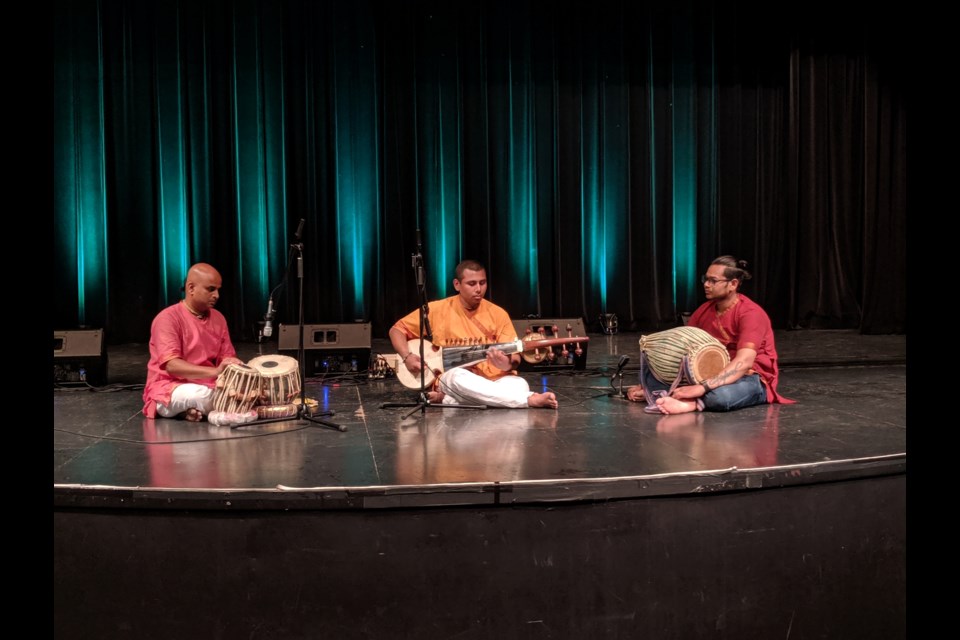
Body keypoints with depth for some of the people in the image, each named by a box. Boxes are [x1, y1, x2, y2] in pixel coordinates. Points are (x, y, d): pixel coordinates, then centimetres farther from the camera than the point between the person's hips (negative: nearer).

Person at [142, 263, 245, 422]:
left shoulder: (218, 318, 8)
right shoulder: (168, 318, -13)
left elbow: (227, 358, 8)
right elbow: (171, 365, -23)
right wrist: (214, 372, -35)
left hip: (207, 386, 6)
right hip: (168, 391, -6)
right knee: (202, 395, -38)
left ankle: (196, 410, -10)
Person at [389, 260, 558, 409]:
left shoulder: (498, 314, 3)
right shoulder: (437, 309, 2)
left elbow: (515, 357, -1)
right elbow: (397, 329, 9)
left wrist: (507, 364, -26)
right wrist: (407, 357, -10)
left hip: (493, 381, 1)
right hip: (451, 380, -1)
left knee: (520, 385, -31)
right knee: (457, 376, -38)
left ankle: (449, 400, -25)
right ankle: (531, 399, -37)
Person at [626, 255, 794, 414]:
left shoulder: (750, 313, -19)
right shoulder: (704, 310, 4)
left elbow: (744, 362, -32)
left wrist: (702, 388, -42)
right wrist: (644, 385, -5)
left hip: (752, 378, -7)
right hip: (714, 375, 7)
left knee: (721, 395, -44)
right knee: (650, 373, -9)